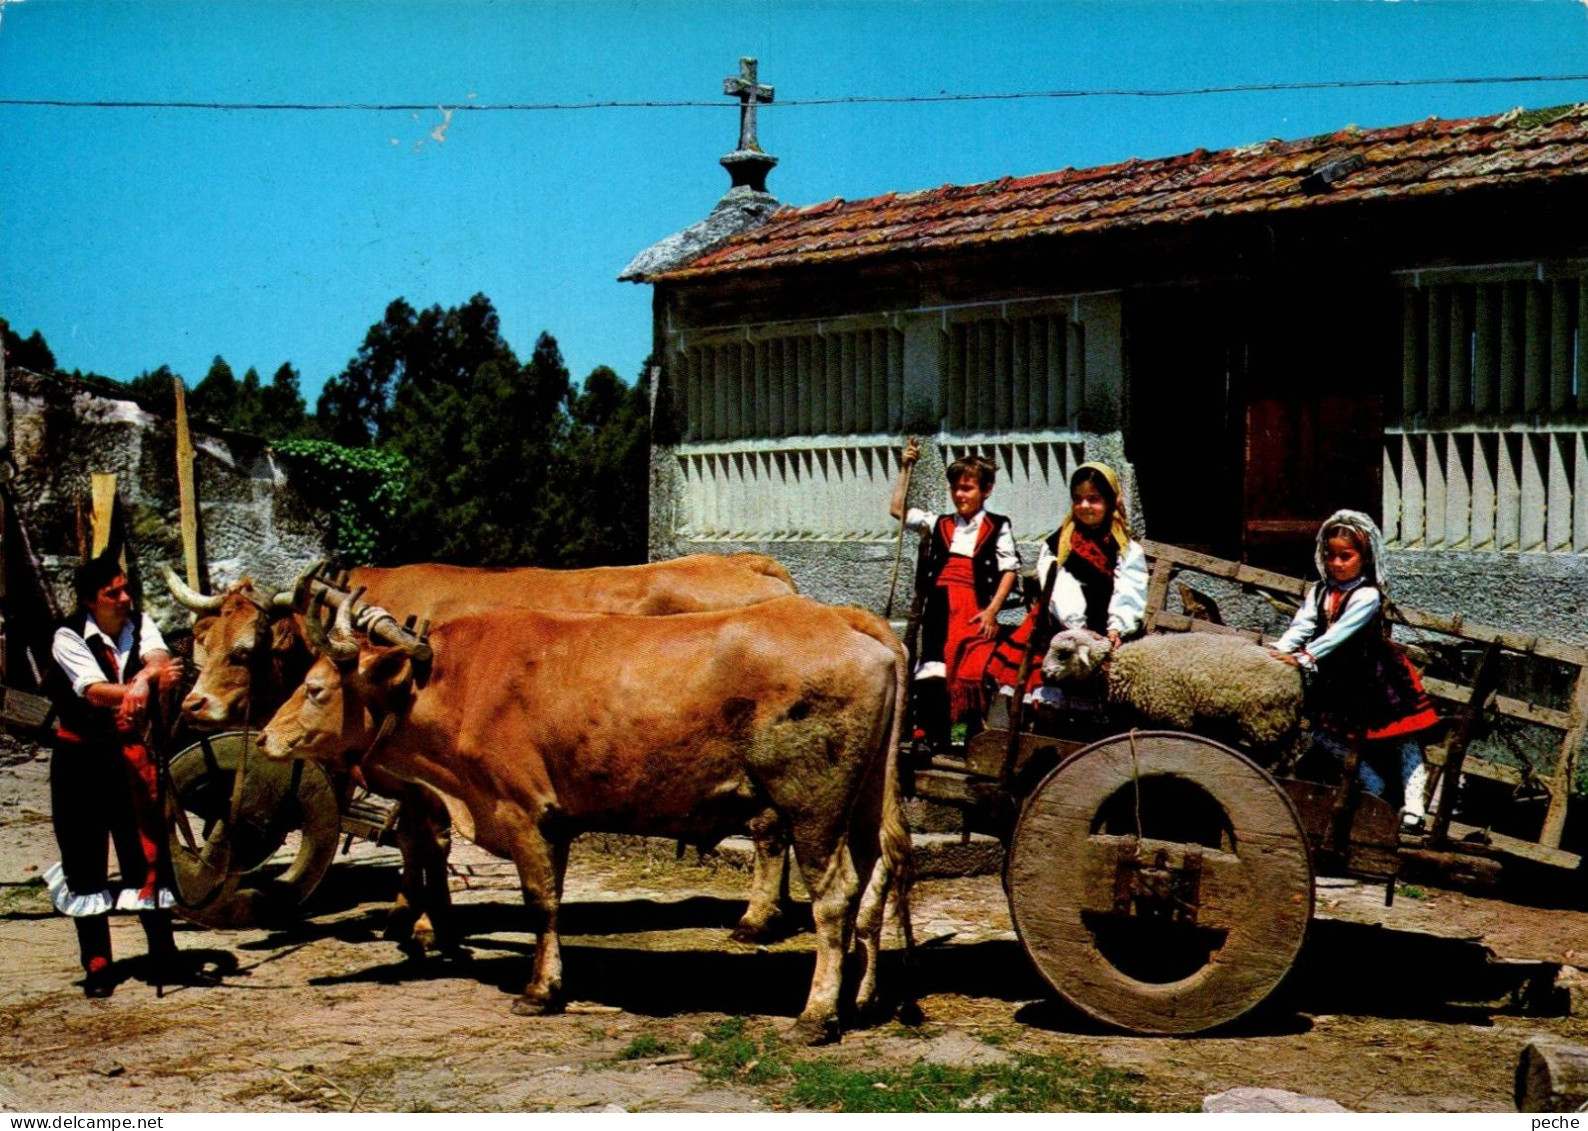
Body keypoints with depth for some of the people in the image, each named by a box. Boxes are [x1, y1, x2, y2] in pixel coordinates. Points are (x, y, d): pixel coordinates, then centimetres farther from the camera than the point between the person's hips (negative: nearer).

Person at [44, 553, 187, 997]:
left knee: (146, 852, 1)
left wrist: (142, 680, -43)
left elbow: (158, 657, -20)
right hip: (81, 757, -2)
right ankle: (97, 965, 13)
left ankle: (164, 955, 11)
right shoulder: (69, 638, -11)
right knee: (86, 861, 4)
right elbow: (95, 691, -26)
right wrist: (147, 684, -43)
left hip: (132, 753, 2)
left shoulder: (139, 624, 0)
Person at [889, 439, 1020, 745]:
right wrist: (905, 469, 14)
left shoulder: (997, 528, 5)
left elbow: (1009, 570, 0)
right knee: (934, 672, -1)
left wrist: (992, 610, -9)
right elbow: (898, 510, 18)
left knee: (973, 671, -11)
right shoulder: (938, 525, 17)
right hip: (939, 607, 4)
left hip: (975, 611, -4)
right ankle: (936, 738, 4)